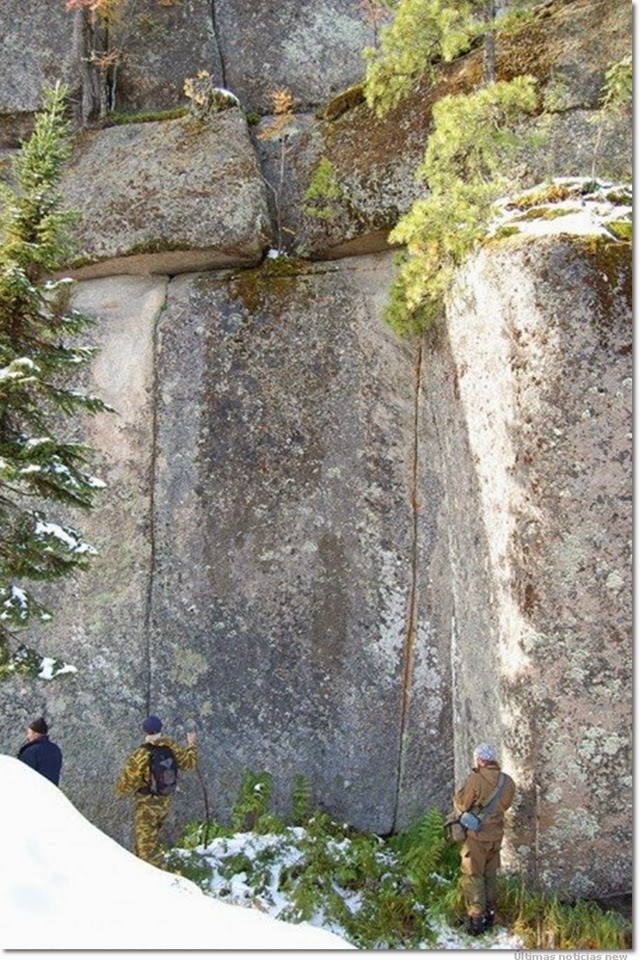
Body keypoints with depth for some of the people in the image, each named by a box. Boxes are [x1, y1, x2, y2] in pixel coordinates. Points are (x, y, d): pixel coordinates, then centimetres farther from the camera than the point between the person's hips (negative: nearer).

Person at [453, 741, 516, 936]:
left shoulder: (475, 779, -20)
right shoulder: (507, 782, -1)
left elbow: (461, 804, -12)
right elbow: (505, 805, 10)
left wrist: (458, 796, 6)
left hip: (476, 835, -6)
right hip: (496, 835, 6)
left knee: (473, 876, 3)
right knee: (490, 875, 18)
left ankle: (476, 918, 3)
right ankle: (490, 915, 25)